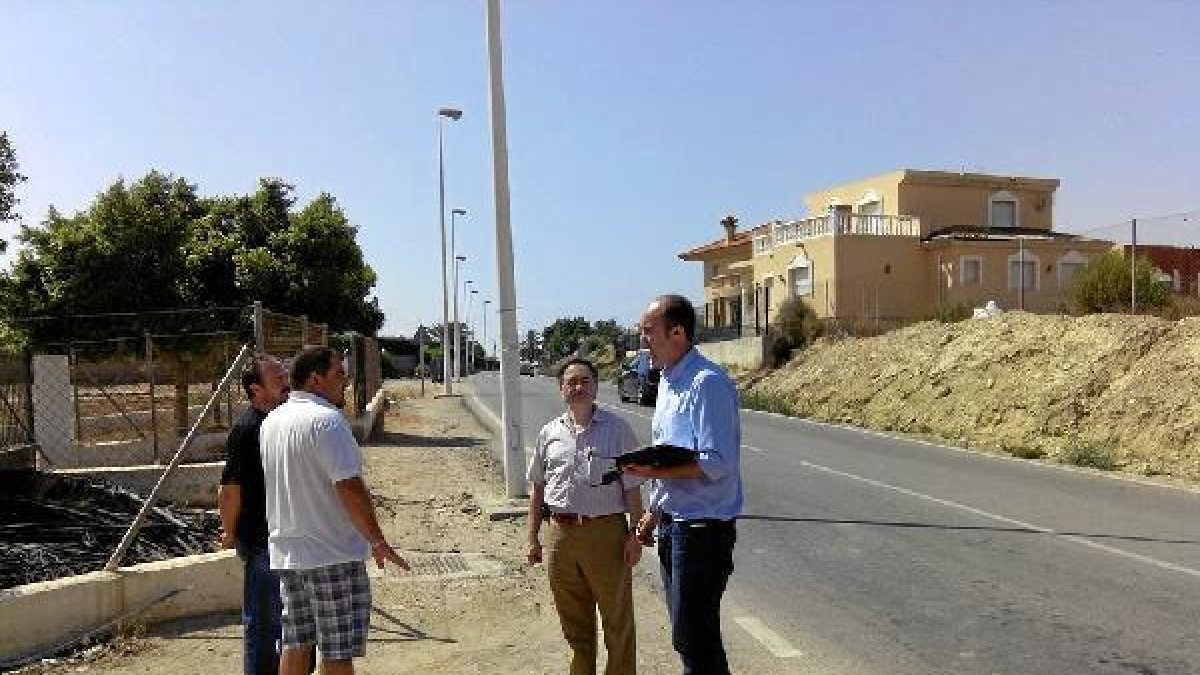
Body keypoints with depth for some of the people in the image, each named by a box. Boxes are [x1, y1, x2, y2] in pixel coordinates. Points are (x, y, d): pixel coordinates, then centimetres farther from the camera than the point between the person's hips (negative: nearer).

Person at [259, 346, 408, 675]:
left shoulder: (271, 421, 11)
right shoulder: (326, 419, -18)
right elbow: (349, 487, -23)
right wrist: (378, 541, -16)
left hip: (286, 551, 8)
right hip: (332, 553, -8)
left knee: (296, 643, 15)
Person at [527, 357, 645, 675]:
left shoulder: (617, 428, -1)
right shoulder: (550, 433, 9)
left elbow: (632, 487, -1)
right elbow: (537, 488, 14)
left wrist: (634, 534, -6)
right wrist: (533, 538, 11)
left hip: (606, 532, -3)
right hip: (559, 534, 4)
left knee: (618, 621, 6)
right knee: (573, 621, 16)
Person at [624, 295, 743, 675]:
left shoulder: (707, 382, -19)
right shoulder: (667, 382, 12)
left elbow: (715, 464, -24)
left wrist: (654, 471, -22)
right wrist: (654, 513, 19)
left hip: (701, 528, -9)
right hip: (673, 523, 10)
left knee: (693, 638, -1)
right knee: (685, 633, 19)